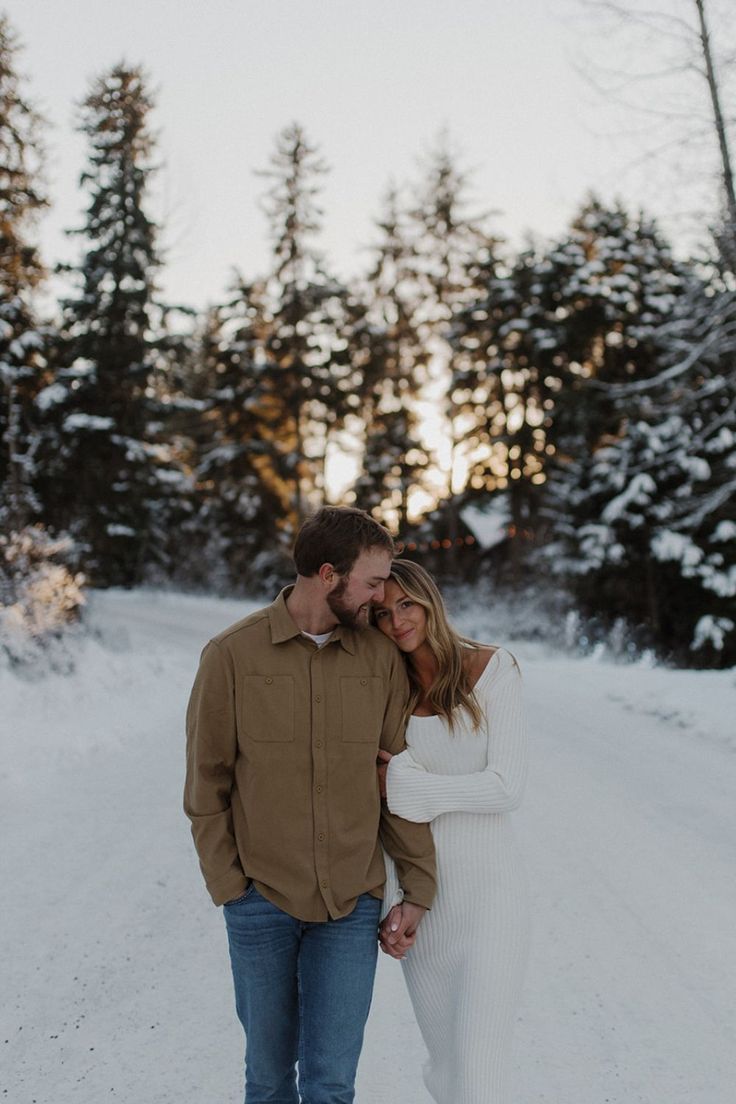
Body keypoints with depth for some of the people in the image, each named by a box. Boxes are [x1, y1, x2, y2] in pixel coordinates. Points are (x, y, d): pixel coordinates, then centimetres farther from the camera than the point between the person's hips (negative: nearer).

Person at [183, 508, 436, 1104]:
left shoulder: (380, 657, -1)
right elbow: (206, 783, -2)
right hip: (262, 900, -1)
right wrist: (229, 887, -5)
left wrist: (418, 889, 2)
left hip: (352, 904, 1)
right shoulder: (232, 654, -8)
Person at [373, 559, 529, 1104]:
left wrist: (405, 785, -15)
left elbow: (506, 788, -15)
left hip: (488, 888, -4)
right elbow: (376, 809, 6)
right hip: (419, 892, 4)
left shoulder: (492, 670, -9)